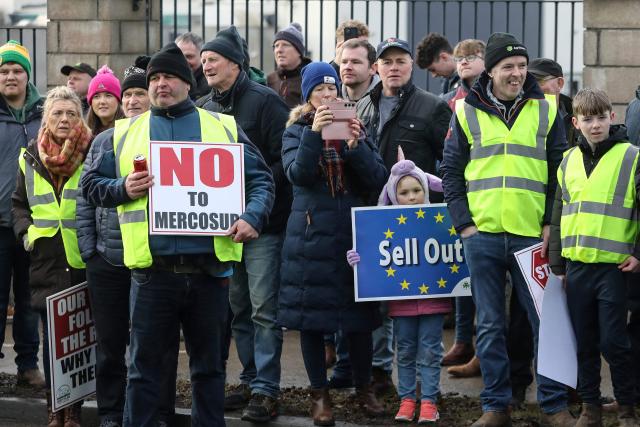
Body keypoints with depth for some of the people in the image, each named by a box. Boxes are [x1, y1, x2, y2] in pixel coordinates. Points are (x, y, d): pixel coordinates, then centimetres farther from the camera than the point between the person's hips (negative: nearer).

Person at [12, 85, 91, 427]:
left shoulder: (93, 155, 1)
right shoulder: (31, 158, 10)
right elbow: (18, 203, 20)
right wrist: (25, 230, 4)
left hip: (82, 258, -2)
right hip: (46, 259, 2)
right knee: (51, 333, 2)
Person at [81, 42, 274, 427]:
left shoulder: (225, 128, 10)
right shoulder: (122, 134, 10)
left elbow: (261, 179, 10)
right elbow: (92, 184, 11)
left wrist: (252, 216, -8)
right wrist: (122, 189, -9)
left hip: (210, 267, 1)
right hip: (153, 269, -1)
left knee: (209, 363, 11)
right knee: (146, 365, 3)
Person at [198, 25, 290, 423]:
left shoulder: (265, 101, -7)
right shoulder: (206, 108, 13)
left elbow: (285, 159, -12)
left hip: (264, 223, -7)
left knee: (264, 310, -7)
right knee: (239, 308, 11)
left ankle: (265, 390, -5)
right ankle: (250, 380, 20)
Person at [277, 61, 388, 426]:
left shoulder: (355, 128, 10)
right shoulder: (297, 132, 4)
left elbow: (378, 180, 0)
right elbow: (297, 174, -14)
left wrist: (356, 146, -15)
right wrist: (315, 133, -25)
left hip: (354, 232, 2)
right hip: (312, 235, -2)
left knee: (360, 312, 4)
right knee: (311, 314, 0)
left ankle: (364, 387, 18)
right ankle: (320, 393, 10)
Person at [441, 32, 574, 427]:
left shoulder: (545, 109, 5)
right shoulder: (467, 112, 6)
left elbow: (561, 171, 7)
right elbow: (451, 171, 9)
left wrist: (552, 224, -1)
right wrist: (463, 222, 0)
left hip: (533, 234, 0)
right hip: (482, 234, 1)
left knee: (546, 321, 1)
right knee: (490, 325, 7)